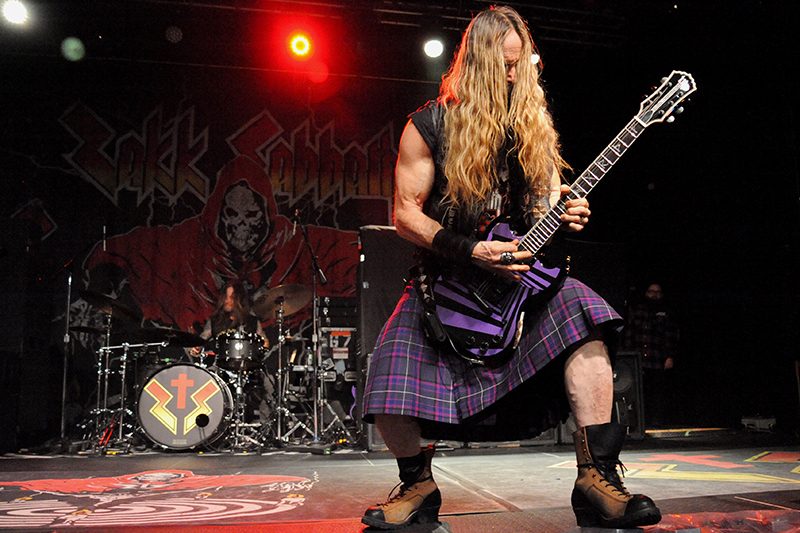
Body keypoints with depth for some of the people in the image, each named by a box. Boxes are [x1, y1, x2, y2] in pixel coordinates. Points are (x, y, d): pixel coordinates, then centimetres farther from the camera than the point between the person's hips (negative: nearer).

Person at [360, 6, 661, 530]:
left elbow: (550, 193, 16)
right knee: (390, 390, -22)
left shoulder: (533, 124, 9)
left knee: (581, 314, -28)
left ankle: (597, 479, -21)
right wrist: (473, 252, -18)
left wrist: (567, 213, -10)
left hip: (520, 269, 3)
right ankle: (419, 487, 7)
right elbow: (405, 213, -6)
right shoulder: (430, 124, -3)